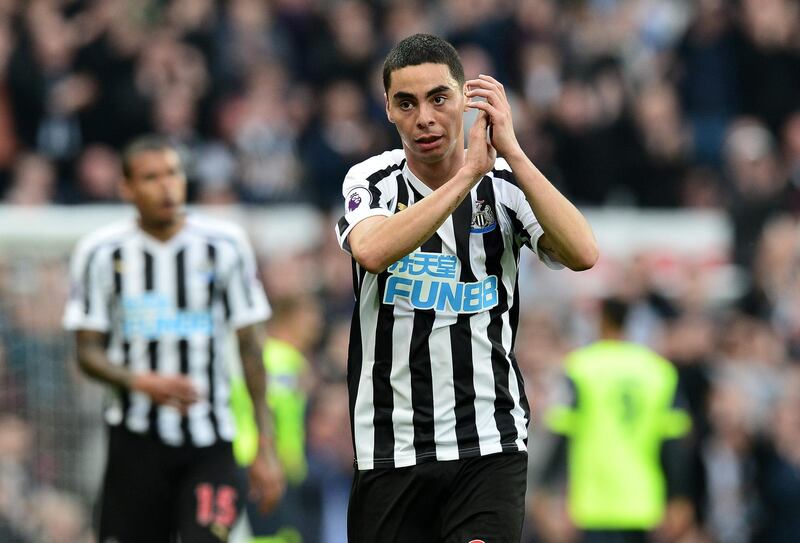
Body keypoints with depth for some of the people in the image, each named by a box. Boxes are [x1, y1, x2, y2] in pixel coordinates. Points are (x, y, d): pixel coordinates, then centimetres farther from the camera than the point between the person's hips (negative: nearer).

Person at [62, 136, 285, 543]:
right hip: (136, 440, 0)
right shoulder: (102, 253, 0)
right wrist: (142, 382, -20)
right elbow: (88, 352, 1)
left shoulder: (224, 246, 1)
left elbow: (251, 348, 4)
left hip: (210, 446, 0)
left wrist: (265, 447, 0)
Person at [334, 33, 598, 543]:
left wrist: (510, 150, -20)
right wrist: (468, 172, -23)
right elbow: (373, 252, -22)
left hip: (491, 448, -1)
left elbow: (583, 253, -17)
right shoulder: (370, 181, 1)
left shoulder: (505, 184, 1)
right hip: (389, 455, 1)